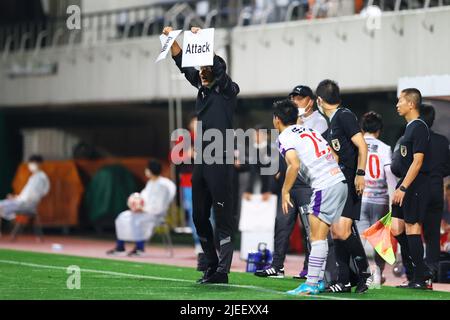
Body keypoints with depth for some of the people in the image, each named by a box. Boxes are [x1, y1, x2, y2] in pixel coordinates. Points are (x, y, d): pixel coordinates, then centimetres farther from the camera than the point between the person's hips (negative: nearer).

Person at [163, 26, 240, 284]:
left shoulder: (227, 91, -4)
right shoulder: (203, 88, 14)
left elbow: (219, 68, -20)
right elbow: (184, 64, 18)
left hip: (221, 163, -8)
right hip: (201, 161, 8)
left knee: (223, 217, -8)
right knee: (200, 217, 11)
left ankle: (222, 271, -9)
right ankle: (212, 265, 20)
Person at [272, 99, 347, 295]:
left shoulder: (285, 137, -3)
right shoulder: (309, 130, 23)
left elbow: (294, 165, -19)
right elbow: (334, 156, 23)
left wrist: (285, 191, -10)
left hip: (325, 187, -8)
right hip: (340, 181, 8)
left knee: (317, 236, -9)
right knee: (321, 235, 13)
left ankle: (311, 284, -12)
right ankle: (318, 280, 14)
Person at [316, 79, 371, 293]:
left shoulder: (344, 116, -10)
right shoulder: (333, 121, 19)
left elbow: (362, 146, -16)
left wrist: (360, 174, -21)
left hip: (351, 182, -10)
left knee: (343, 231, -18)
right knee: (336, 233, 6)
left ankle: (363, 273, -4)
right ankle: (344, 282, 10)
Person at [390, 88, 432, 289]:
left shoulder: (419, 127, -13)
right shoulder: (410, 127, 17)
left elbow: (418, 161, -19)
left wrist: (403, 188, -21)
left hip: (415, 185, -10)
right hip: (406, 185, 10)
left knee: (412, 227, -8)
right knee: (396, 228, 10)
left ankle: (419, 279, -4)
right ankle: (412, 275, 15)